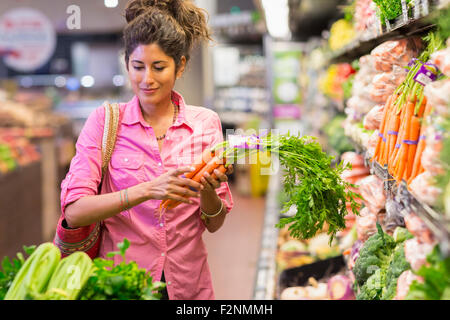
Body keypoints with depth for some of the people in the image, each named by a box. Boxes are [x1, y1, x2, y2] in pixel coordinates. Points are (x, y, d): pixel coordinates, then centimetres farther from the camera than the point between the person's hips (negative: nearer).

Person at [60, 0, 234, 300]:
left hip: (188, 285, 2)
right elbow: (74, 213, -16)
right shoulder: (104, 121, -6)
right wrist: (147, 190, -27)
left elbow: (214, 223, 2)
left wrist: (207, 189, -18)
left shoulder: (205, 123, -1)